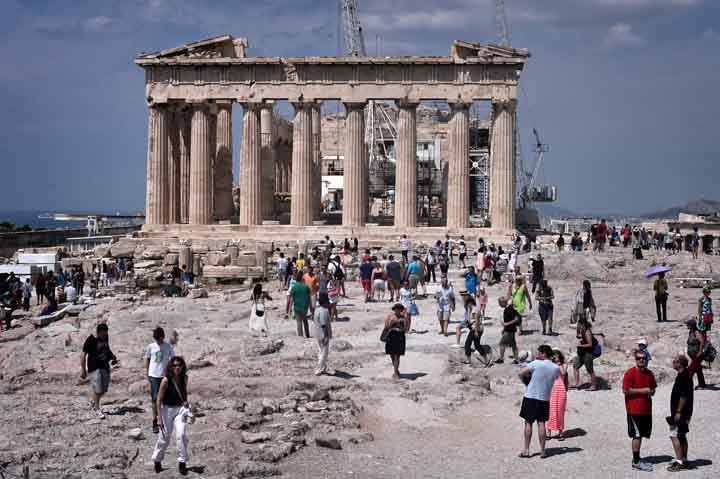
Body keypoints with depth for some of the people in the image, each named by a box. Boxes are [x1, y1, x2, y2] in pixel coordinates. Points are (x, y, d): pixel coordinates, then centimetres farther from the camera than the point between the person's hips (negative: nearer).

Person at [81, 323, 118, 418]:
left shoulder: (105, 338, 5)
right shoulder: (90, 340, -15)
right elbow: (83, 355, -12)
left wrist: (113, 357, 6)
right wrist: (83, 370, -14)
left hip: (105, 367, 7)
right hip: (94, 368, -7)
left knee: (104, 389, 12)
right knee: (97, 389, -5)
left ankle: (94, 403, 36)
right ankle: (97, 409, 9)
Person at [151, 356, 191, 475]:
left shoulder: (184, 378, -4)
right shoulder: (166, 380, -18)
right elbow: (159, 400, -13)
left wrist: (185, 402, 4)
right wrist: (160, 418, -14)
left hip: (180, 409, 3)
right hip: (167, 409, -2)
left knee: (181, 435, -14)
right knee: (164, 437, 9)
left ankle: (182, 462, -2)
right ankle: (157, 460, 33)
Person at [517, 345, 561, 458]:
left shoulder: (535, 364, -12)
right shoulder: (556, 368, 1)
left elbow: (521, 374, -12)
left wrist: (525, 378, 8)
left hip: (530, 397, -3)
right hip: (545, 398, 3)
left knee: (528, 423, 4)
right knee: (541, 423, 8)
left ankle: (526, 450, 5)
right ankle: (542, 451, 7)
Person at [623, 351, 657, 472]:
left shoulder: (650, 374, 12)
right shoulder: (630, 373, -10)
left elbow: (653, 390, 23)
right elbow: (626, 390, -16)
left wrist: (651, 392, -1)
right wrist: (642, 390, -16)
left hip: (646, 409, 7)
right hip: (634, 410, -7)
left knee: (641, 435, 12)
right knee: (637, 435, -5)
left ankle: (636, 458, 22)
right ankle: (636, 462, 0)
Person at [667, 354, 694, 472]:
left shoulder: (684, 376, -18)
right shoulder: (683, 375, 14)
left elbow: (684, 396, -23)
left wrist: (678, 412, -22)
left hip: (681, 413, -11)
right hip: (684, 413, 11)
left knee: (674, 435, -9)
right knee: (682, 436, 14)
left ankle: (679, 462, -8)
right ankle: (684, 461, 20)